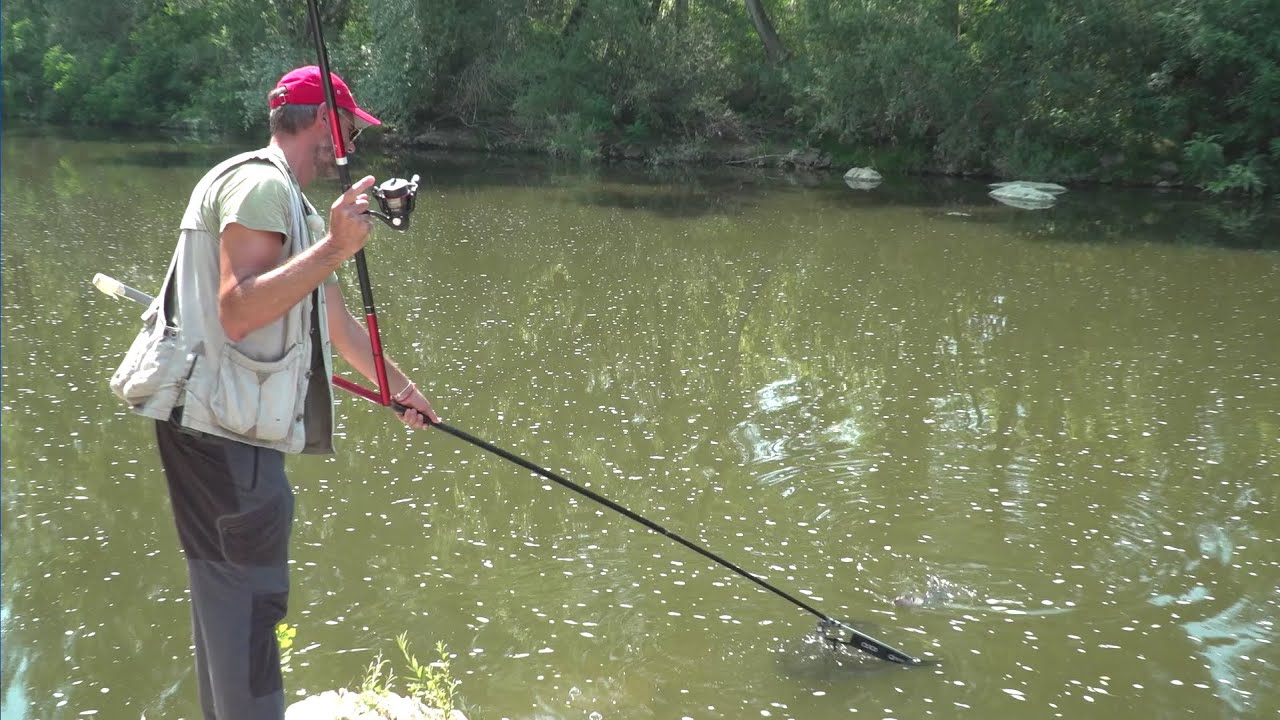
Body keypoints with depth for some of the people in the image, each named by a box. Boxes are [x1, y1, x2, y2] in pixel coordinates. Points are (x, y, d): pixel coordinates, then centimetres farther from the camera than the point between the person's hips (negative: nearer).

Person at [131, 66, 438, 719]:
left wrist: (399, 384, 34)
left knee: (227, 587, 17)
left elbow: (333, 317, 27)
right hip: (223, 425, -10)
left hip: (235, 425, 10)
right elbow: (237, 313, -23)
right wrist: (334, 249, -25)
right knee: (249, 591, -5)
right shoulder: (259, 182, -12)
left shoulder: (289, 200, 20)